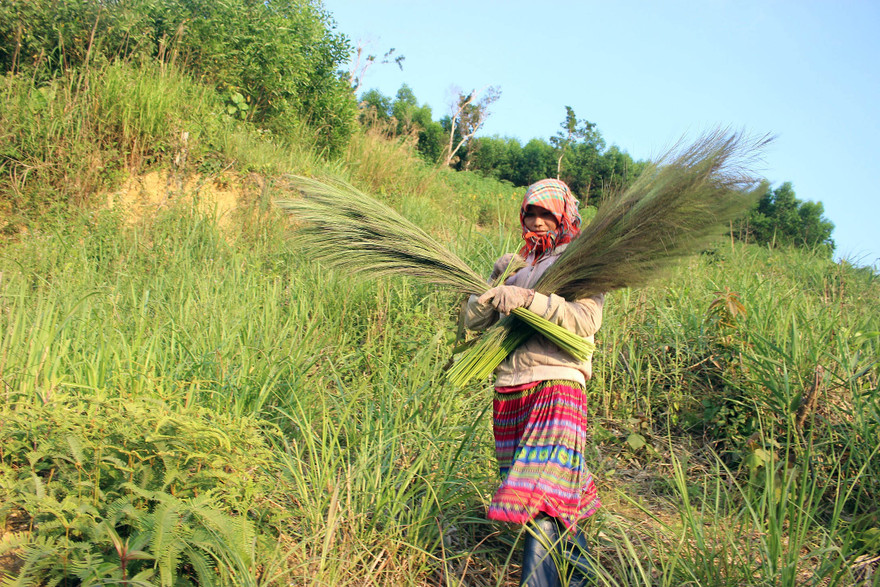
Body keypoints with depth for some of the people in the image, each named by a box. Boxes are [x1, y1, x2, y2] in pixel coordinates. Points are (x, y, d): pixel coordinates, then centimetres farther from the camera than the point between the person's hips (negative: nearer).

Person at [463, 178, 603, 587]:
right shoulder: (519, 266, 20)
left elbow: (586, 320, -12)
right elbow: (473, 322, 13)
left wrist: (527, 300, -19)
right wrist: (494, 286, -6)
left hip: (557, 383, -6)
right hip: (509, 389, 6)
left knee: (539, 501, -18)